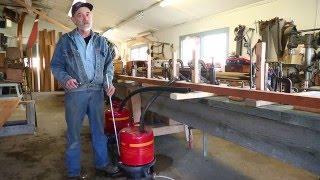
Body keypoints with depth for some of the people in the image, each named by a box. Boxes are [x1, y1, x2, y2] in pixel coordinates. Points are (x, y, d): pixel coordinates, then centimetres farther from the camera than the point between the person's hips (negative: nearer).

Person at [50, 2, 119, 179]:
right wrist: (65, 78, -15)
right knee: (73, 132, 6)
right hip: (75, 92, -2)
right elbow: (56, 65, 4)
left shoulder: (101, 41, 9)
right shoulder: (65, 40, 1)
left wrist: (109, 81, -1)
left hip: (97, 92, 3)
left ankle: (102, 163, 29)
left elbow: (109, 63, 14)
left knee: (99, 130, 12)